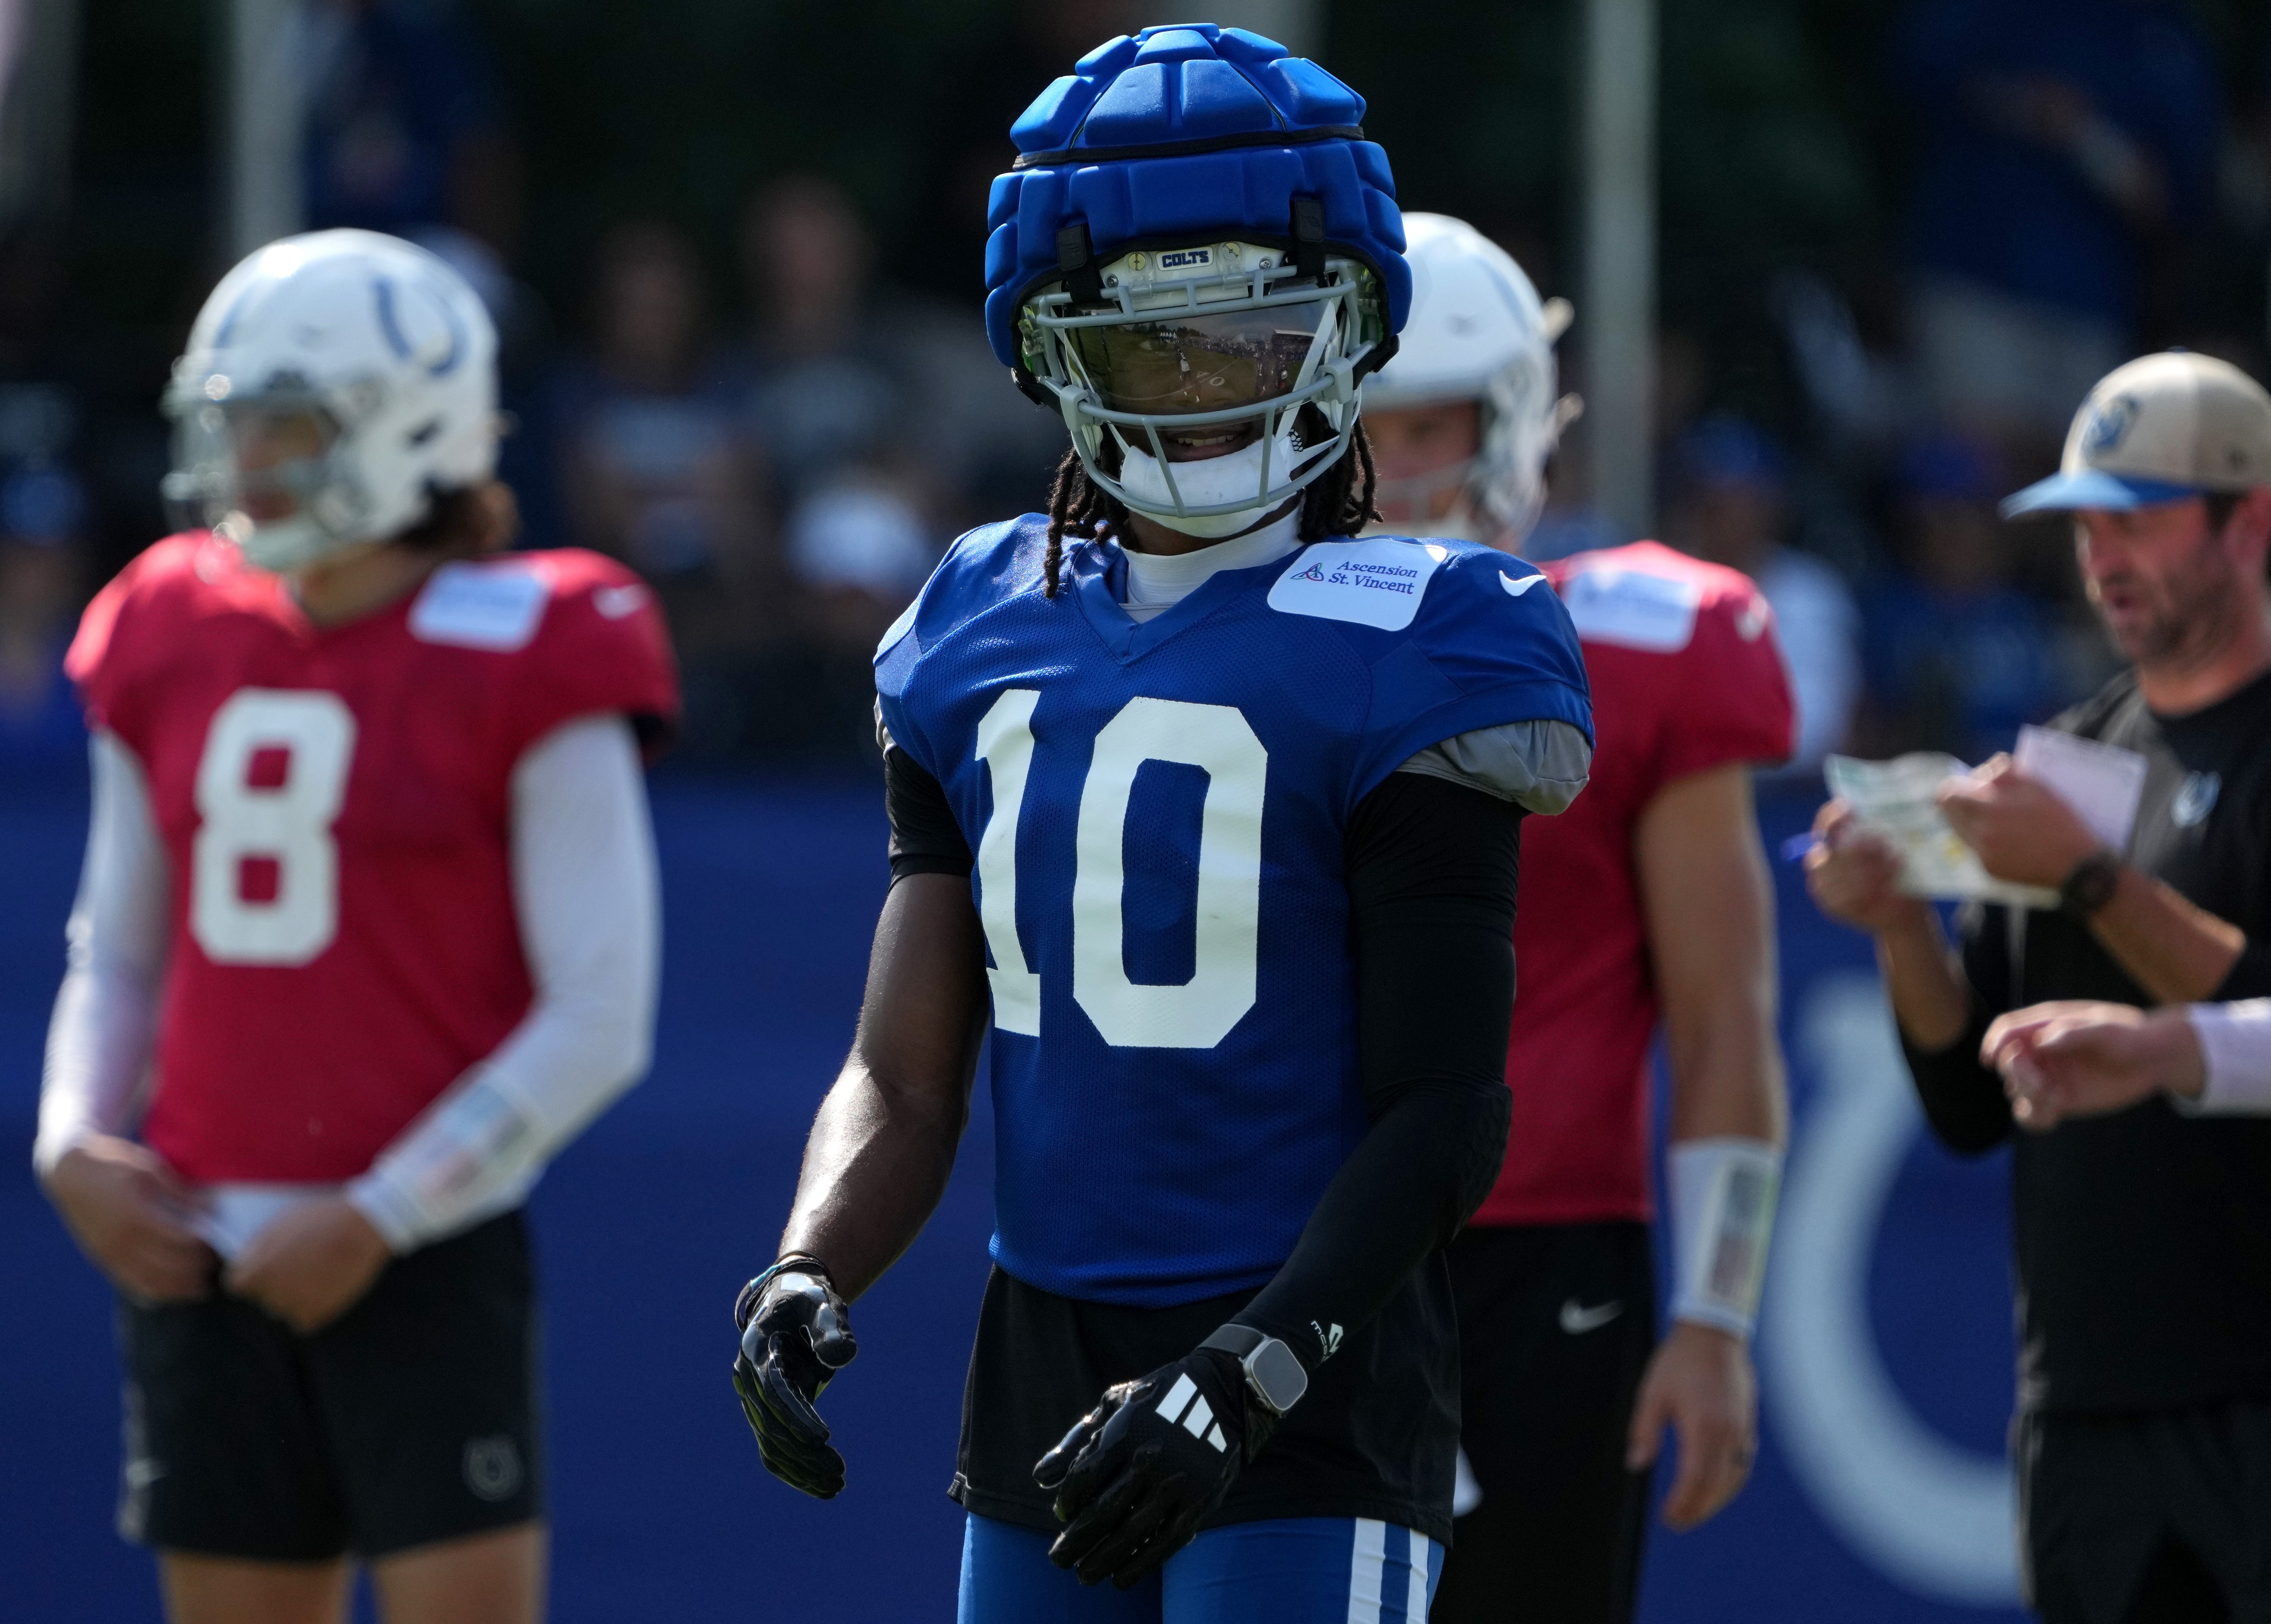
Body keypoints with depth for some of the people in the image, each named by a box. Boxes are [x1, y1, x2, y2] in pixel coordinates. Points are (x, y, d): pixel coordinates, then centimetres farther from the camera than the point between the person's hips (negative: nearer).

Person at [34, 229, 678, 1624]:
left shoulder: (520, 668, -7)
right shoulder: (179, 650, 8)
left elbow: (600, 1020, -9)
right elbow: (117, 952, 19)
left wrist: (377, 1220, -13)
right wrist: (74, 1143, 0)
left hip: (430, 1261, -5)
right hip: (206, 1265, 5)